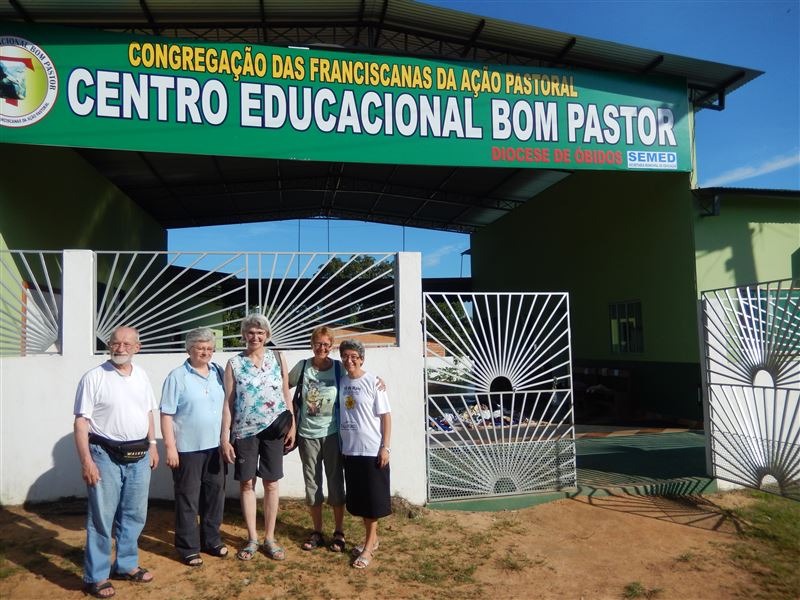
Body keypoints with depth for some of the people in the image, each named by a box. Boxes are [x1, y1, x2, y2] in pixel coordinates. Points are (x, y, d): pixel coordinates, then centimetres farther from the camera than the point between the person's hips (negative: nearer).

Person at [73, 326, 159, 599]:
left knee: (134, 515, 15)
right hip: (106, 456, -5)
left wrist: (152, 445, 13)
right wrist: (86, 461, -16)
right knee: (101, 518, 4)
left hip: (139, 456, 6)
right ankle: (95, 577, 19)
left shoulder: (141, 375, 7)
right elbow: (81, 422, -11)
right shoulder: (94, 378, -10)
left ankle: (126, 565, 32)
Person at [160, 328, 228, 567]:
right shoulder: (177, 377, -9)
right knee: (188, 499, 6)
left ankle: (211, 540, 31)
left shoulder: (218, 372, 6)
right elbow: (166, 414, -10)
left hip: (215, 446, 5)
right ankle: (188, 548, 19)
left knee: (215, 494, 14)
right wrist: (170, 447, -13)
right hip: (187, 449, -5)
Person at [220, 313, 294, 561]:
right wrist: (224, 437, -5)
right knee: (246, 483, 7)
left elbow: (286, 394, 6)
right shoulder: (234, 364, -1)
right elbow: (228, 402, -1)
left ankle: (270, 538, 21)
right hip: (245, 430, 0)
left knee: (271, 484, 7)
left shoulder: (277, 358, 3)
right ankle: (252, 539, 22)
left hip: (273, 429, 1)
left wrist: (292, 425, 1)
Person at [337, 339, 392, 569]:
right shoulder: (341, 382, 5)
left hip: (372, 450, -6)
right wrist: (340, 446, 11)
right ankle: (372, 538, 31)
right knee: (358, 498, 14)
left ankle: (369, 546, 14)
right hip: (349, 450, 6)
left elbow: (386, 416, -9)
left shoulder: (373, 382, -10)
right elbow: (339, 414, 13)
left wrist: (386, 447, -14)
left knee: (372, 498, 2)